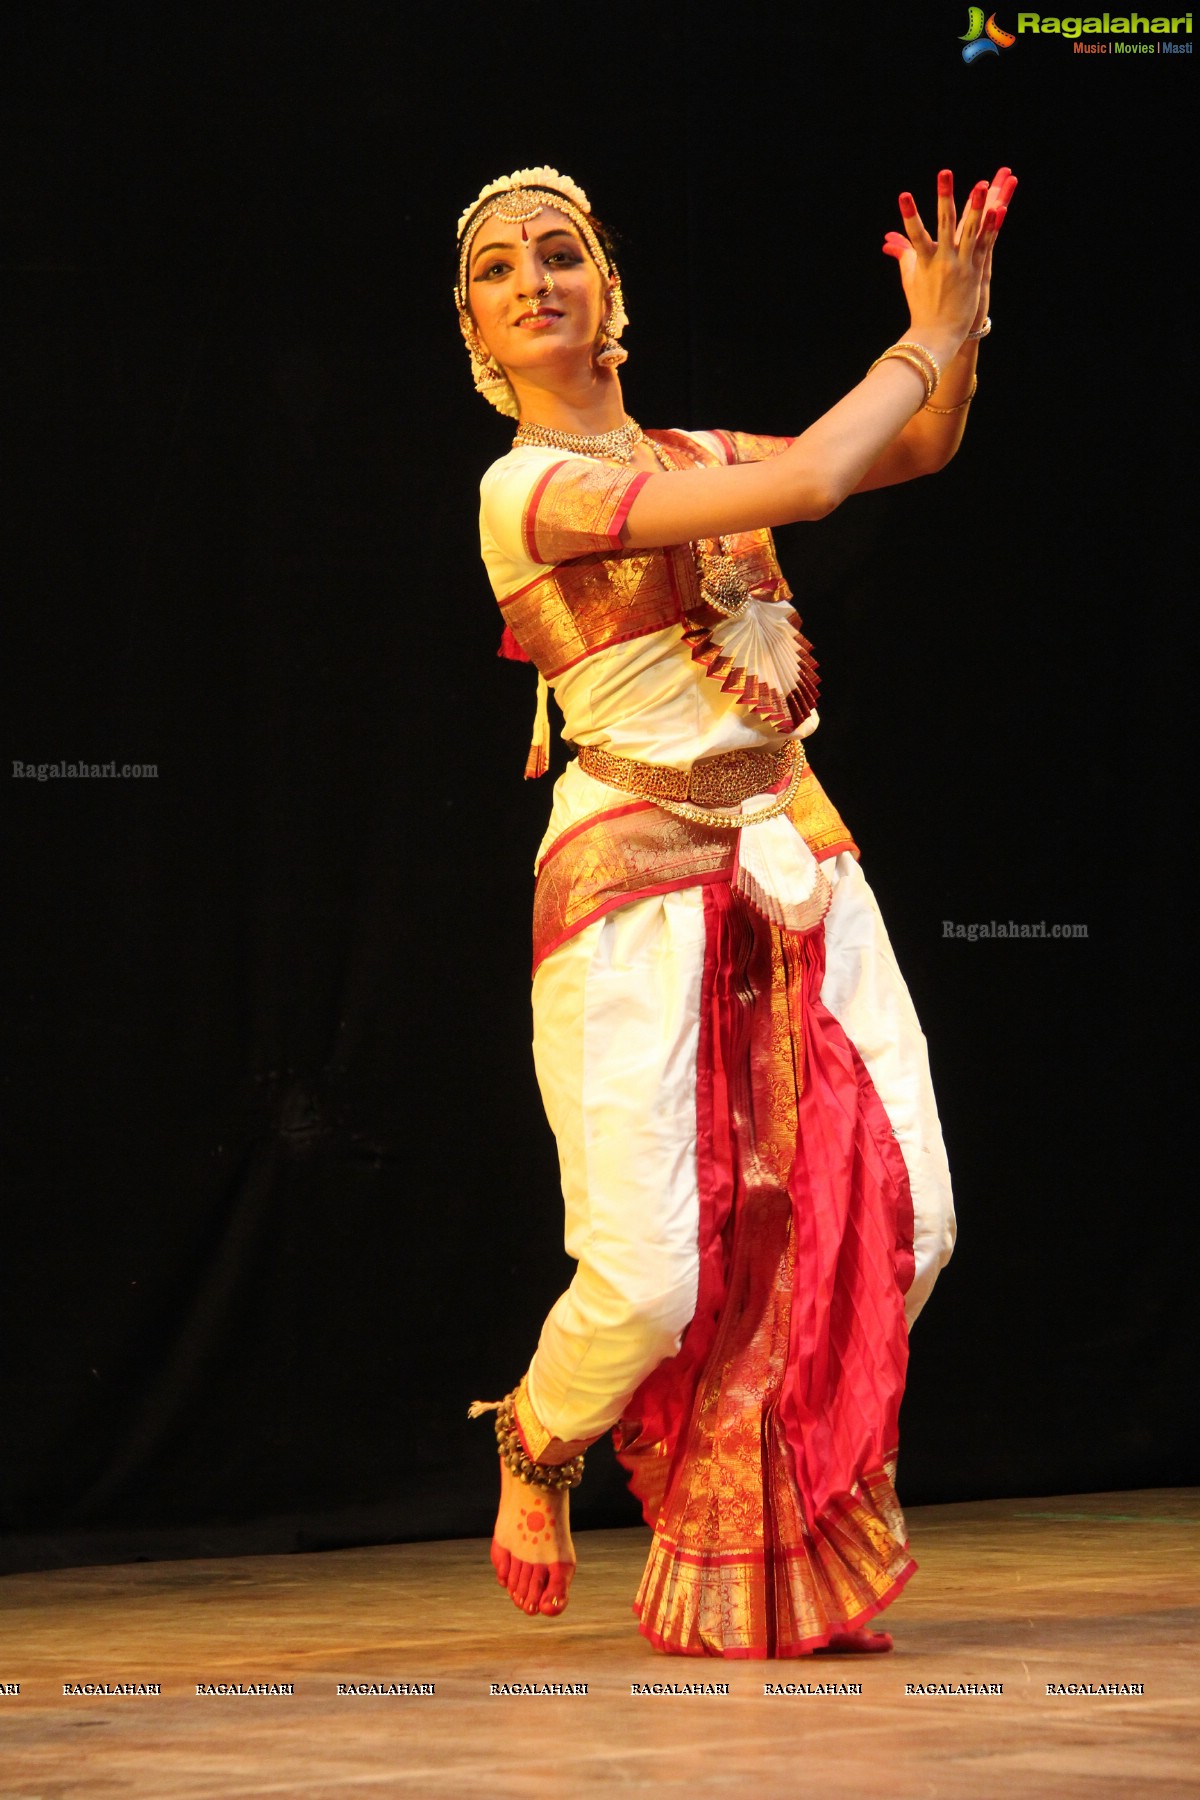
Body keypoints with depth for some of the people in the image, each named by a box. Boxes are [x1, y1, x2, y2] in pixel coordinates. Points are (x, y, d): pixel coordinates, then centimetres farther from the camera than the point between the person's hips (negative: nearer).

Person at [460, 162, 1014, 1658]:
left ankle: (774, 1532, 16)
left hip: (794, 864, 6)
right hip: (637, 879, -6)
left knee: (899, 1225, -7)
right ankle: (536, 1447, 22)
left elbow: (915, 451, 20)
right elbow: (805, 481, -16)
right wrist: (921, 347, -2)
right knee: (649, 1281, -14)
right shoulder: (523, 488, -8)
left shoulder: (689, 455, 15)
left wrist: (953, 335, 1)